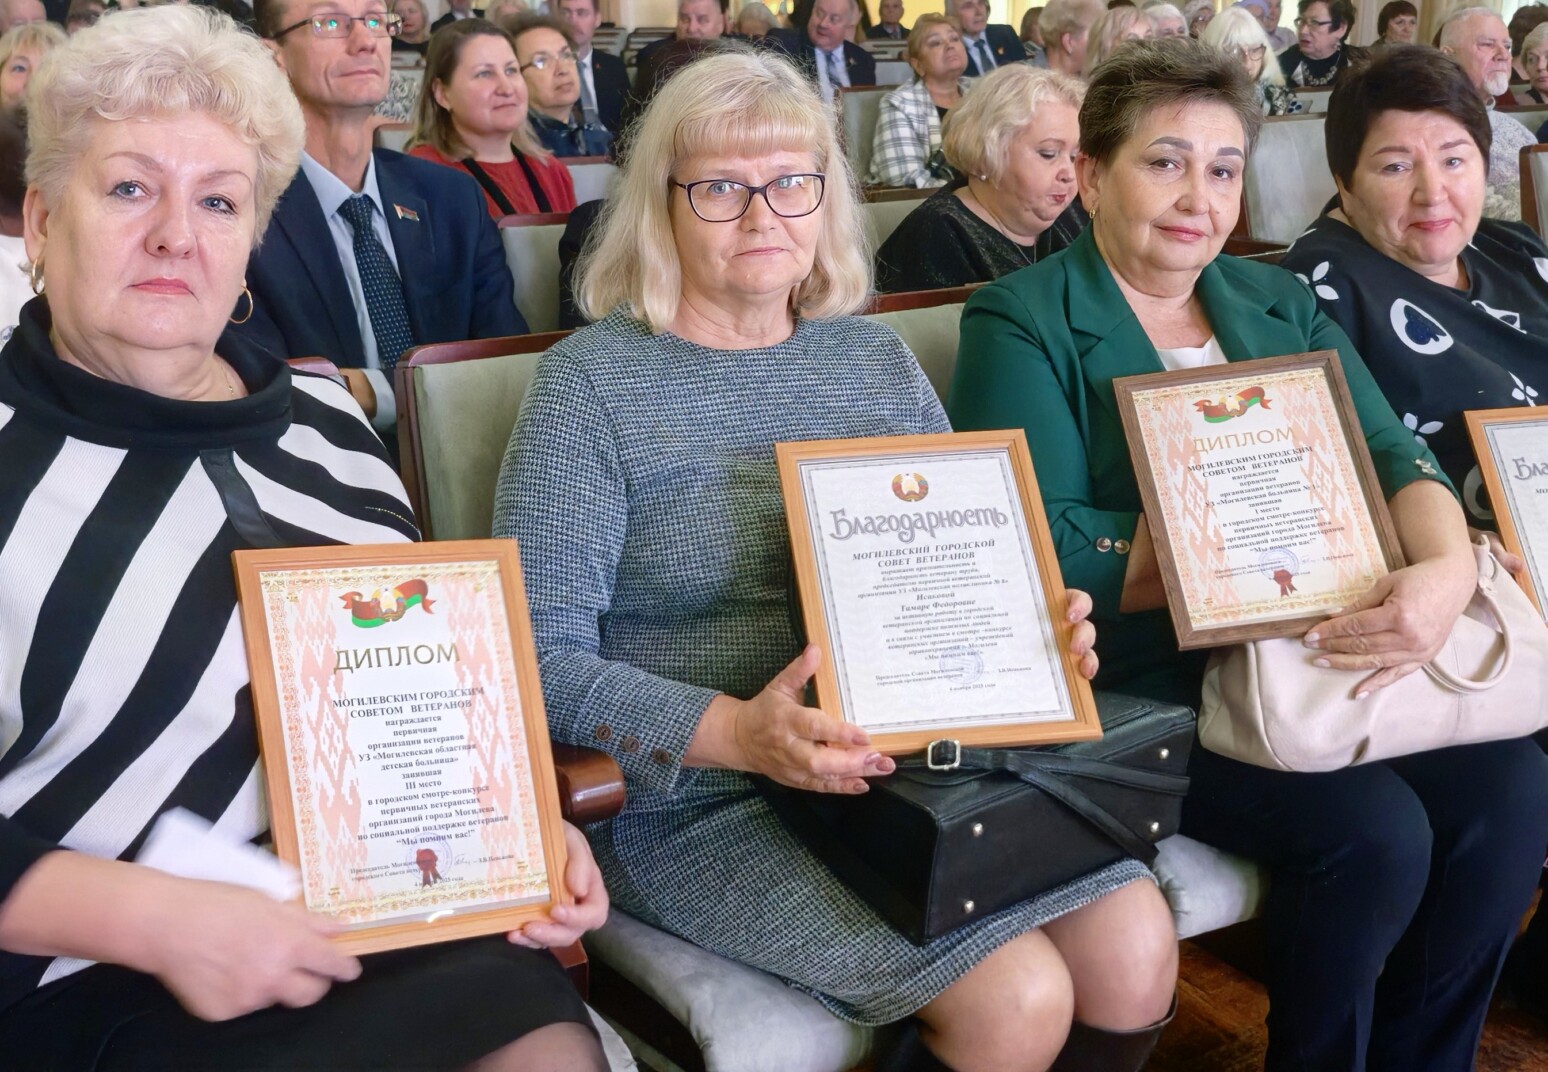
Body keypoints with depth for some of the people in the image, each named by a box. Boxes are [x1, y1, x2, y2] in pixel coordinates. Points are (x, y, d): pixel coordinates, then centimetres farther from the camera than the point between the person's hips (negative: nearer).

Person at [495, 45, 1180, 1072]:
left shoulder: (879, 357, 11)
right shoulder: (592, 382, -6)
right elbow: (543, 658, -13)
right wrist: (736, 732, -28)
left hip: (927, 756, 5)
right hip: (697, 799, -5)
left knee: (1137, 950, -12)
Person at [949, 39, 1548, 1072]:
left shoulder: (1281, 304, 14)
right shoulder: (1022, 322, -4)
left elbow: (1392, 453, 3)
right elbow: (1046, 546, -15)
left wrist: (1446, 574, -19)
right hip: (1139, 684, -6)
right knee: (1376, 830, -22)